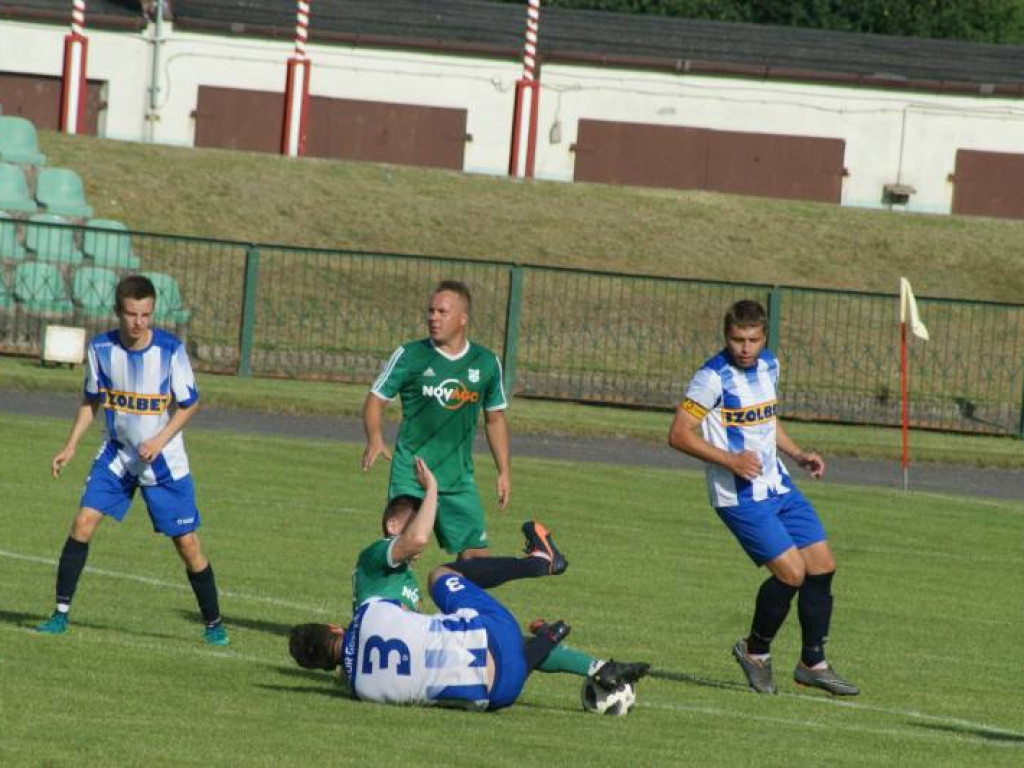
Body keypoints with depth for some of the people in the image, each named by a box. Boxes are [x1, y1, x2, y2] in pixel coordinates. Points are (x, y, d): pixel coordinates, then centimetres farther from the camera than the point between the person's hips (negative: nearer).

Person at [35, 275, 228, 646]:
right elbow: (91, 400, 7)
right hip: (117, 452, 2)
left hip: (164, 460, -2)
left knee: (188, 543, -3)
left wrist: (160, 441, -21)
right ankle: (61, 613, -2)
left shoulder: (171, 350, -18)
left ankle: (213, 624, 13)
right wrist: (71, 445, -1)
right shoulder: (101, 348, -8)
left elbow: (189, 404, -9)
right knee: (84, 521, -12)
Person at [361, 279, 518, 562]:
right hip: (411, 474, -3)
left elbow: (495, 418, 16)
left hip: (459, 478, 3)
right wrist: (374, 438, -19)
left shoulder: (486, 363, 6)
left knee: (478, 557, 1)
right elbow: (376, 399, 0)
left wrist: (504, 472, 12)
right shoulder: (409, 356, -3)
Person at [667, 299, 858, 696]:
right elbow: (679, 435, -15)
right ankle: (755, 650, 8)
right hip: (739, 496, -8)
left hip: (778, 485, 8)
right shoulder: (713, 378, -15)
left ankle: (813, 664, 17)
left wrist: (798, 454, 12)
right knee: (791, 571, -16)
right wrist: (730, 459, -23)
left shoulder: (769, 366, 8)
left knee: (822, 565, 4)